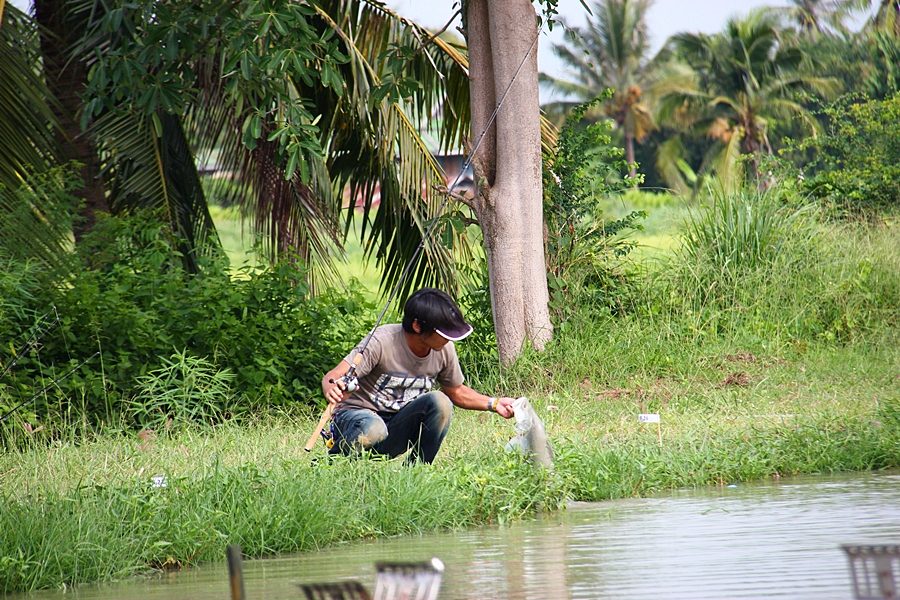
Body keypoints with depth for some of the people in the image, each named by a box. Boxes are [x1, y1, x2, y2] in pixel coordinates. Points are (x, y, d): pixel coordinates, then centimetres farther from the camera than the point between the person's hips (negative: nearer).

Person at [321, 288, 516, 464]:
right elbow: (333, 376, -26)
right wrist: (332, 389, -51)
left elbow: (456, 391, 16)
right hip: (358, 413, -5)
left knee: (439, 401, -24)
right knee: (373, 430, -41)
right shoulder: (382, 341, -22)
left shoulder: (444, 350, -4)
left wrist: (494, 404, 1)